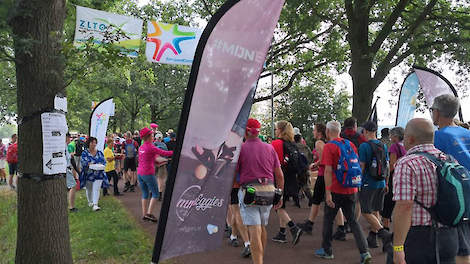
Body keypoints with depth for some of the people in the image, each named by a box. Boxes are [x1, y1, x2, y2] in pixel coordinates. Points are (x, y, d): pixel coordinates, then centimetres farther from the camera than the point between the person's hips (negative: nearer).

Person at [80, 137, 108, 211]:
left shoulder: (99, 153, 8)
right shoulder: (85, 153, 0)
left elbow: (104, 161, 8)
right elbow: (83, 162, -13)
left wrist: (100, 165, -14)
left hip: (98, 174, 1)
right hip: (88, 174, 0)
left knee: (96, 189, -9)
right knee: (89, 190, 13)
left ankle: (95, 205, -12)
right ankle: (90, 202, 35)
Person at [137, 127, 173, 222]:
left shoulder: (141, 147, 10)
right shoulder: (151, 147, -13)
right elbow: (164, 153, -13)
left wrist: (156, 161, 26)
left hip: (139, 173, 8)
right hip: (148, 174, -8)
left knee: (145, 194, 14)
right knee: (155, 194, 2)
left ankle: (144, 214, 16)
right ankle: (149, 213, -3)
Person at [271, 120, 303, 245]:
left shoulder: (275, 143, -12)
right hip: (291, 179, 7)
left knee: (279, 207, 0)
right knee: (282, 206, 15)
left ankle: (294, 228, -15)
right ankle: (281, 234, 19)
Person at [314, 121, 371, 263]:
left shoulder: (329, 146, -11)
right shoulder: (350, 144, 8)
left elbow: (328, 170, -18)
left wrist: (328, 192, -18)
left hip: (336, 190, -5)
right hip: (351, 190, 5)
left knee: (328, 219, 11)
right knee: (353, 221, 13)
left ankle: (327, 251, 22)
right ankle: (365, 252, 4)